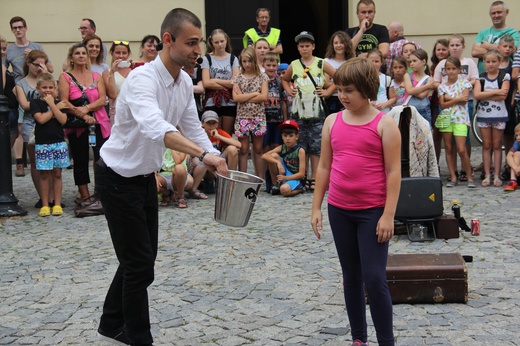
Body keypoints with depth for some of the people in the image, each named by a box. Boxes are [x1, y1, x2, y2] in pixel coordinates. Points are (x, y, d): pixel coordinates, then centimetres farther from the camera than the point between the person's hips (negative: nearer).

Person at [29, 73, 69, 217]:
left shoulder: (59, 103, 8)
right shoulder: (35, 103, 1)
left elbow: (63, 120, -8)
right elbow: (41, 119, -15)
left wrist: (51, 104, -10)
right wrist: (56, 107, -10)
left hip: (59, 143, 2)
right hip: (42, 144, -2)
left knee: (57, 173, 5)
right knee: (44, 174, 2)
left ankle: (57, 204, 10)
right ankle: (45, 205, 9)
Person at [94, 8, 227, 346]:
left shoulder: (185, 82, -2)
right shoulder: (143, 79, -29)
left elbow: (192, 128, 7)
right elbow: (154, 127, -48)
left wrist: (217, 162, -8)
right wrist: (204, 154, -59)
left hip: (145, 177, 9)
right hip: (118, 179, -9)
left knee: (142, 258, 17)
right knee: (140, 263, -4)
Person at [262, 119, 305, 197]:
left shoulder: (300, 150, -12)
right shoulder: (281, 148, -1)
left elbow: (301, 174, -14)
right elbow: (264, 156, -16)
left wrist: (285, 178, -23)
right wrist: (278, 162, -31)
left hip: (295, 178, -4)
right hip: (283, 175, 4)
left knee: (284, 190, -39)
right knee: (274, 156, -17)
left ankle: (299, 189, -1)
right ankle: (276, 184, -2)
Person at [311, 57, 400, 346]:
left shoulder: (384, 123, -7)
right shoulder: (332, 121, 6)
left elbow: (393, 172, -10)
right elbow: (324, 166, 10)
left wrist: (388, 215, -15)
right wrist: (316, 208, 7)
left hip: (372, 211, -5)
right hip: (339, 210, 5)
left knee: (374, 278, -6)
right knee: (351, 276, 13)